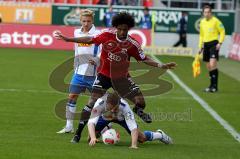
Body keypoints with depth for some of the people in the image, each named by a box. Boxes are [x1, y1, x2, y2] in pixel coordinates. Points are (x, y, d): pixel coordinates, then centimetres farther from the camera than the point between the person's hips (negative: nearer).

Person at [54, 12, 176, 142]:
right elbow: (90, 40, -1)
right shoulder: (107, 35, -12)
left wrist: (161, 66, -11)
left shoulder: (132, 44, -12)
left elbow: (144, 59, -1)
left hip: (121, 77, 1)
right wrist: (68, 39, 0)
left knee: (140, 101, -8)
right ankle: (78, 133, -2)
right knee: (93, 101, -12)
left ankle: (138, 110, 31)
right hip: (104, 75, -1)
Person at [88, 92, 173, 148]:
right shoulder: (100, 104, -45)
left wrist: (134, 145, -60)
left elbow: (133, 128, -46)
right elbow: (91, 122, -52)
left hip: (121, 117, -1)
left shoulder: (124, 106, -44)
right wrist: (93, 138, -71)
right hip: (104, 117, 1)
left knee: (141, 138, -8)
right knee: (91, 137, -12)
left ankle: (159, 135, 28)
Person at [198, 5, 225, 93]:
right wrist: (200, 47, 19)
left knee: (213, 65, -17)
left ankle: (214, 86, -14)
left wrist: (220, 43, -13)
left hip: (214, 43, -7)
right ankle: (212, 85, 17)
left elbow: (222, 32, -4)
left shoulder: (215, 21, -7)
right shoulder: (202, 22, 12)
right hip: (206, 44, 7)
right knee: (209, 66, 8)